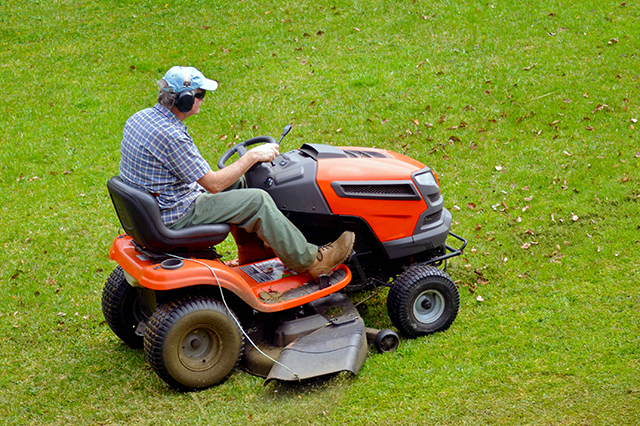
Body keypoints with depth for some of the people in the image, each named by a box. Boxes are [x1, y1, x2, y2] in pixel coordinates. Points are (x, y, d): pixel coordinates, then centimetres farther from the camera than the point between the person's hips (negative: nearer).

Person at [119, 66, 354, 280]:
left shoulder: (139, 118, 2)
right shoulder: (170, 136, -28)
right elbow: (214, 184, -22)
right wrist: (252, 156, -11)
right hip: (174, 218, -10)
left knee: (237, 181, 20)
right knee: (257, 200, -8)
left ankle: (253, 251, 30)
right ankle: (309, 261, 1)